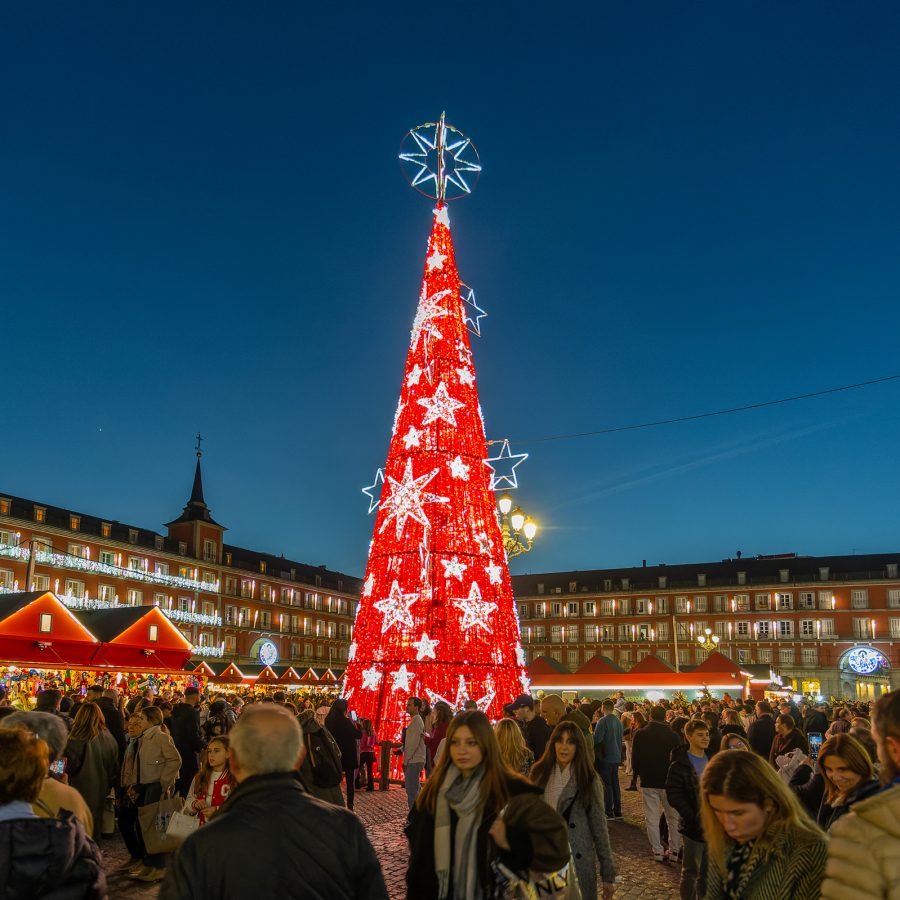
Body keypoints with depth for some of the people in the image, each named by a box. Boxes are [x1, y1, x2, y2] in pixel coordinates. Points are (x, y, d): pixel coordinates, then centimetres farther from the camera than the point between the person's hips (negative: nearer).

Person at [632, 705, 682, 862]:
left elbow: (635, 759, -3)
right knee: (673, 817, 13)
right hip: (669, 781, 0)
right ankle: (674, 850, 14)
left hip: (648, 782, 0)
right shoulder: (672, 735, -8)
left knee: (652, 818, 6)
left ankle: (658, 851, 6)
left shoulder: (640, 735, -7)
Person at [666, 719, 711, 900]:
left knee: (708, 871, 13)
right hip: (693, 826, -5)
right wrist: (694, 818, -20)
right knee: (691, 873, 3)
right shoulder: (679, 764, -9)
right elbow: (674, 795, -13)